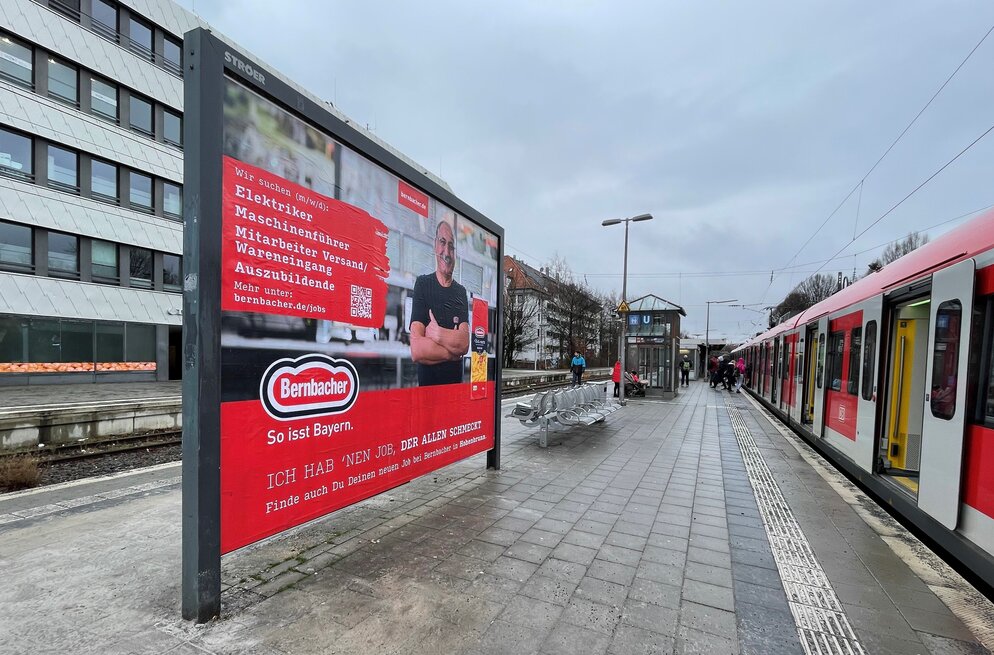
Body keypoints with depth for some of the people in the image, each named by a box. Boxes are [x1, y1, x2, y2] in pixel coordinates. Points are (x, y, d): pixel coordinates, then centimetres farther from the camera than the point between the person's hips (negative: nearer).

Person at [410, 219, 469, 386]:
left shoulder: (461, 292, 8)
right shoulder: (422, 284, -1)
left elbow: (465, 343, -6)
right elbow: (416, 350, -12)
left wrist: (436, 334, -14)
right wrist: (453, 350, -6)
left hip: (456, 383, 2)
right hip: (427, 384, -2)